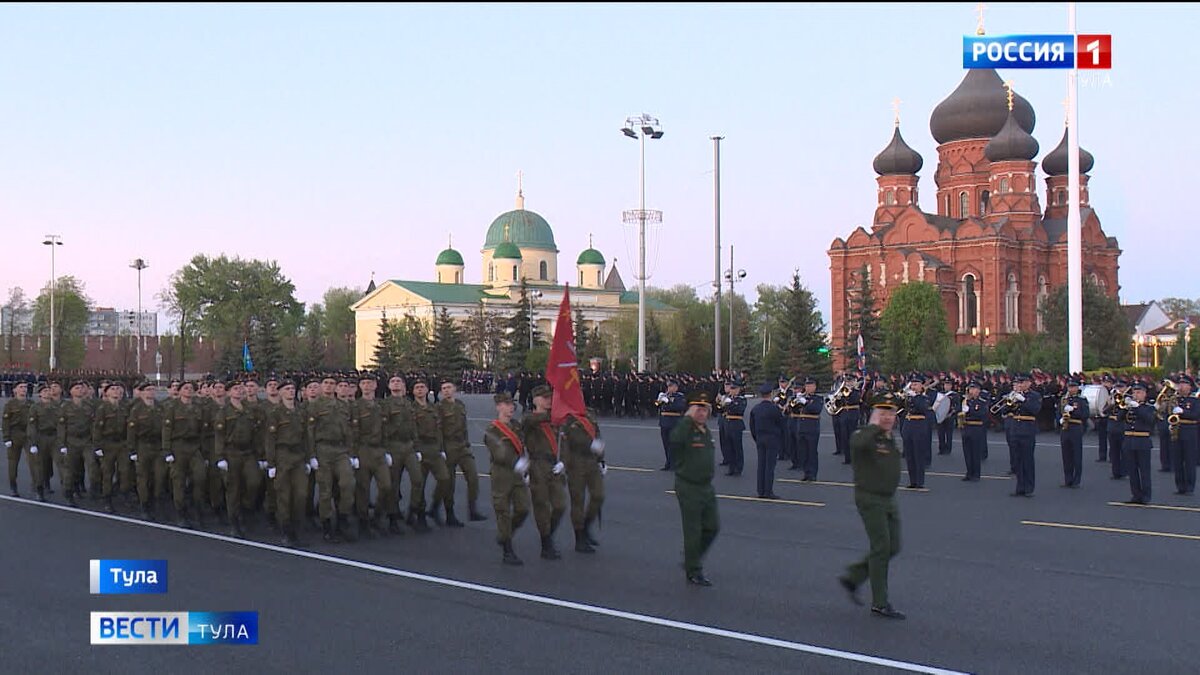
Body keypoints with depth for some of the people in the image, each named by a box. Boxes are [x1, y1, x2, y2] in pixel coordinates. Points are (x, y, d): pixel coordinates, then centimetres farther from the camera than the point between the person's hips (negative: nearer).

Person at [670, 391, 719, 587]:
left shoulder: (707, 432, 11)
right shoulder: (686, 430, -14)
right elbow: (675, 439, -39)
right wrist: (688, 418, -31)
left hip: (706, 487, 8)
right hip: (688, 488, -8)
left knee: (712, 527, 12)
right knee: (693, 532, 0)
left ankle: (692, 558, 30)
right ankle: (693, 572, 11)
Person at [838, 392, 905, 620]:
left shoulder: (891, 438, 12)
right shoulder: (865, 435, -15)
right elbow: (857, 443, -41)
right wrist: (874, 425, -28)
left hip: (888, 499, 9)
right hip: (870, 499, -9)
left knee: (893, 547, 10)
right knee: (881, 548, -7)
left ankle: (852, 577, 24)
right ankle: (880, 604, 1)